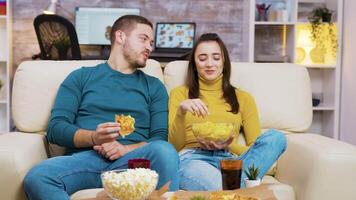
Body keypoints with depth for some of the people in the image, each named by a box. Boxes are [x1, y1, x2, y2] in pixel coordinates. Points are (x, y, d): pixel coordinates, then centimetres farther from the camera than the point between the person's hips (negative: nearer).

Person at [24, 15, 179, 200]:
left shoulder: (154, 86, 19)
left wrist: (125, 149, -12)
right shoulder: (81, 77, 16)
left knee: (164, 150, -33)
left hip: (132, 160, 0)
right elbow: (55, 128, 6)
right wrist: (93, 138, -13)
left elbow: (161, 138, 8)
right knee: (36, 178, -31)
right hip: (85, 157, 0)